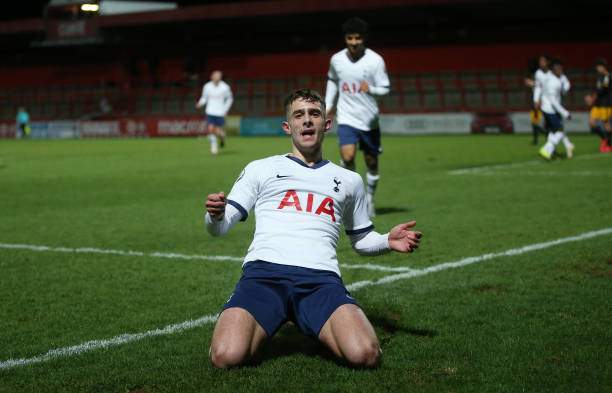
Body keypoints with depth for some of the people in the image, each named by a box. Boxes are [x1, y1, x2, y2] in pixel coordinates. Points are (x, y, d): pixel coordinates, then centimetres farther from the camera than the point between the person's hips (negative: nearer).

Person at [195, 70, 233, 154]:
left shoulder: (225, 87, -5)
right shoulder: (207, 86, -1)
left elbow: (229, 99, 9)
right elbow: (204, 97, 10)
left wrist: (225, 109, 1)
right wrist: (200, 104, -10)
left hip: (220, 113, -1)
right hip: (210, 112, 1)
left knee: (218, 132, -6)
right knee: (210, 129, -10)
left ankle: (222, 135, 31)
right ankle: (214, 145, 13)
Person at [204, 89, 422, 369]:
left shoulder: (349, 180, 27)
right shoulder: (260, 169, 21)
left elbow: (361, 239, 37)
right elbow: (219, 227, 17)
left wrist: (388, 241, 14)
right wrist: (215, 214, -9)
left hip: (321, 277, 1)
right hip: (264, 271, -1)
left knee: (365, 354, -29)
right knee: (227, 356, -30)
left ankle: (322, 331, 7)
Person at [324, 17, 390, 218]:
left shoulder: (375, 60, -11)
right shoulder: (336, 59, -2)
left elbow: (385, 89, -8)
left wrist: (370, 88, -28)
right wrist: (328, 104, 12)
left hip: (369, 119, 0)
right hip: (346, 117, 0)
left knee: (372, 162, 10)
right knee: (347, 156, -21)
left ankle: (369, 199, 32)